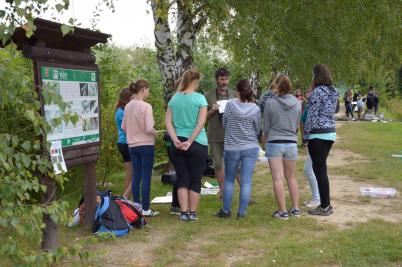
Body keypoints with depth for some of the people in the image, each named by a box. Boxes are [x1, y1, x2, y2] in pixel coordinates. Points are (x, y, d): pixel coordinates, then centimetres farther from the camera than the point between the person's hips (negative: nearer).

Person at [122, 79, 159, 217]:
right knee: (146, 177, 0)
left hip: (132, 145, 6)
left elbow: (123, 127, 10)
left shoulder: (128, 106, 5)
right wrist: (155, 133, 1)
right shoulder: (146, 106, -15)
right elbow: (149, 129, -19)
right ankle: (145, 209, 4)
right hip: (146, 145, -6)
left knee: (136, 176, 12)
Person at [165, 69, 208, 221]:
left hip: (178, 144, 4)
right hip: (198, 143, -4)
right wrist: (190, 141, -13)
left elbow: (168, 122, 1)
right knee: (195, 180, 6)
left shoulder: (174, 99, 7)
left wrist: (175, 139, -7)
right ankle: (192, 213, 12)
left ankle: (184, 213, 9)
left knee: (182, 180, 9)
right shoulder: (200, 98, -6)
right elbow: (200, 123, -14)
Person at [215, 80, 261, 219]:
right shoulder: (255, 109, -7)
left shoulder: (230, 105, -7)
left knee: (229, 180, 14)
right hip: (250, 148, 0)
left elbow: (224, 124, 4)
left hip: (232, 148, 0)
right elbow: (257, 130, 3)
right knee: (246, 181, 4)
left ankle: (226, 210, 18)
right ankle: (242, 212, 6)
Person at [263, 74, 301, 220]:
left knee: (278, 179, 0)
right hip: (292, 143, 4)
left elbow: (266, 127, -1)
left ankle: (282, 211, 2)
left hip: (274, 143, -4)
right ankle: (295, 208, 18)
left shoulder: (270, 103, -10)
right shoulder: (297, 103, -1)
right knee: (291, 177, 16)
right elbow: (297, 125, 10)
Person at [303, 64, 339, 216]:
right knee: (320, 168, 16)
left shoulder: (318, 91, -14)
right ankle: (326, 203, 21)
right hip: (331, 133, 8)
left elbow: (312, 115, -15)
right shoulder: (333, 92, 11)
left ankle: (324, 207, 3)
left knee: (319, 169, -1)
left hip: (318, 134, -8)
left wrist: (305, 134, -8)